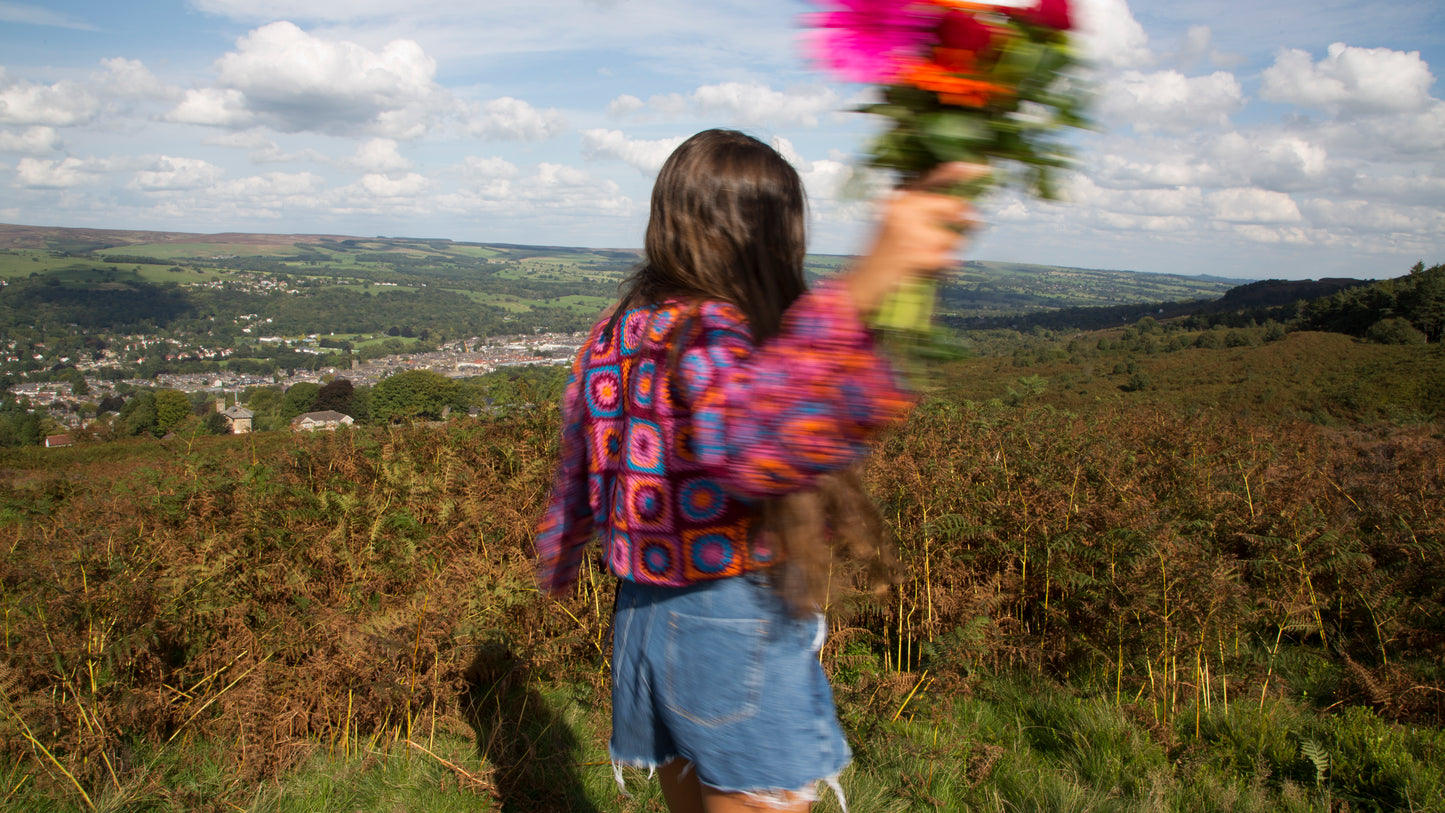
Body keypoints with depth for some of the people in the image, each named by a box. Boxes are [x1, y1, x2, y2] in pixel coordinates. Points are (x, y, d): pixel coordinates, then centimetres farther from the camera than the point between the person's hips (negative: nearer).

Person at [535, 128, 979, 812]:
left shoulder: (620, 332, 5)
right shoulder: (709, 336, -21)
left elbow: (577, 469, 16)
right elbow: (754, 446, -45)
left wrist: (556, 568, 34)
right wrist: (865, 283, -56)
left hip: (641, 616, 8)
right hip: (738, 629, -8)